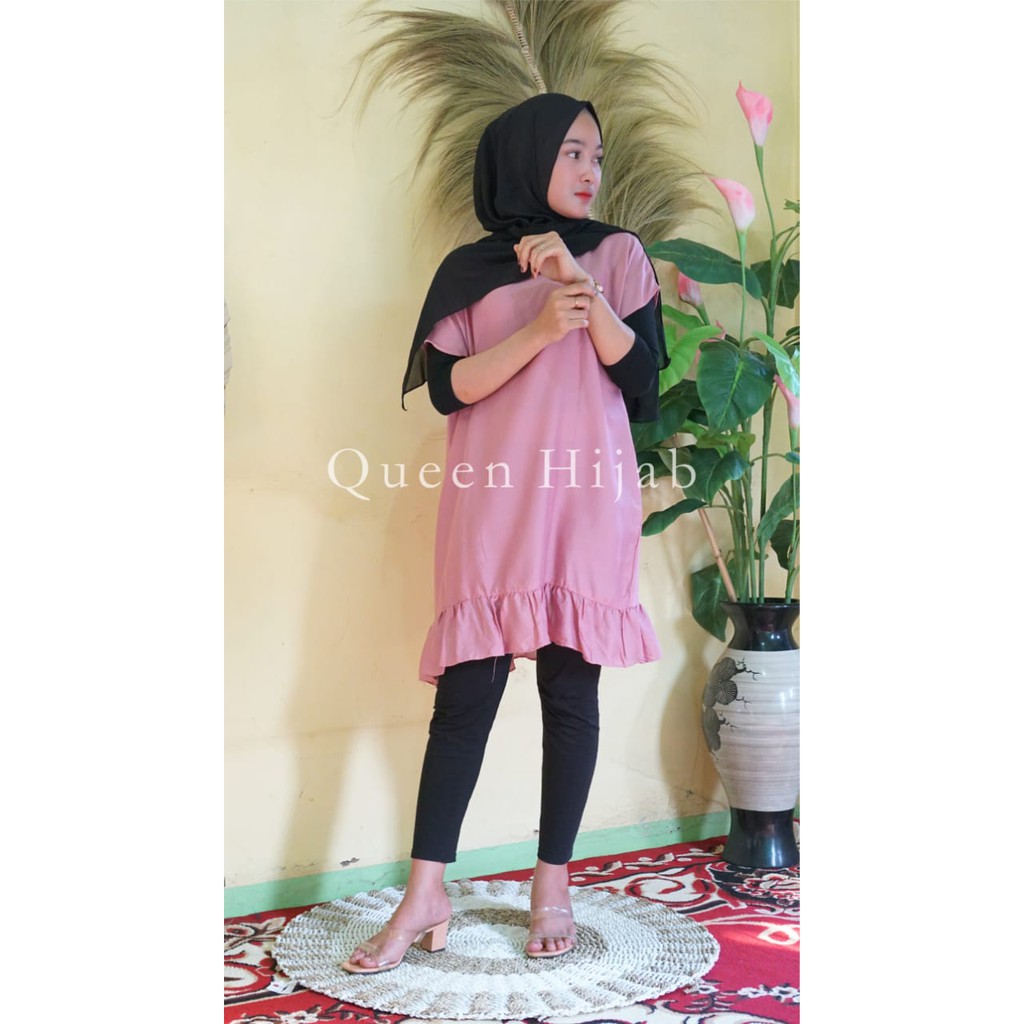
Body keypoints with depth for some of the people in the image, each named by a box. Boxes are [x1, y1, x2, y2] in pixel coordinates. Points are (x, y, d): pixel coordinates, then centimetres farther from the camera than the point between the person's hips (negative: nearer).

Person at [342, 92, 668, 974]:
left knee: (571, 689, 2)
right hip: (492, 504, 0)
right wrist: (539, 328, -12)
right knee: (468, 689, -4)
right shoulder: (470, 270, 12)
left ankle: (553, 886, 13)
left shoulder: (619, 254, 11)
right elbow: (446, 388, -1)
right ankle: (426, 896, 2)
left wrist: (584, 290, -11)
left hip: (590, 500, 0)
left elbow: (645, 381, 0)